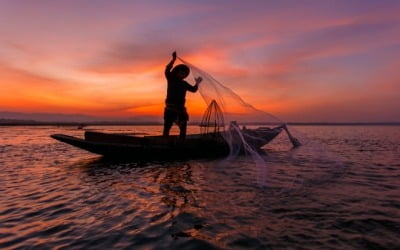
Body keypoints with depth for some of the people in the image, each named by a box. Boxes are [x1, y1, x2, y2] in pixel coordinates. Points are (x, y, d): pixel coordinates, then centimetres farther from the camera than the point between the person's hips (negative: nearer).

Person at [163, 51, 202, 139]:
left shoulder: (184, 83, 14)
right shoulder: (171, 79, 2)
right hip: (170, 108, -5)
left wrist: (197, 83, 0)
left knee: (183, 128, 9)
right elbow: (167, 70, -14)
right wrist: (174, 59, -21)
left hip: (181, 109, 6)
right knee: (167, 127, -8)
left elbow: (193, 89, 15)